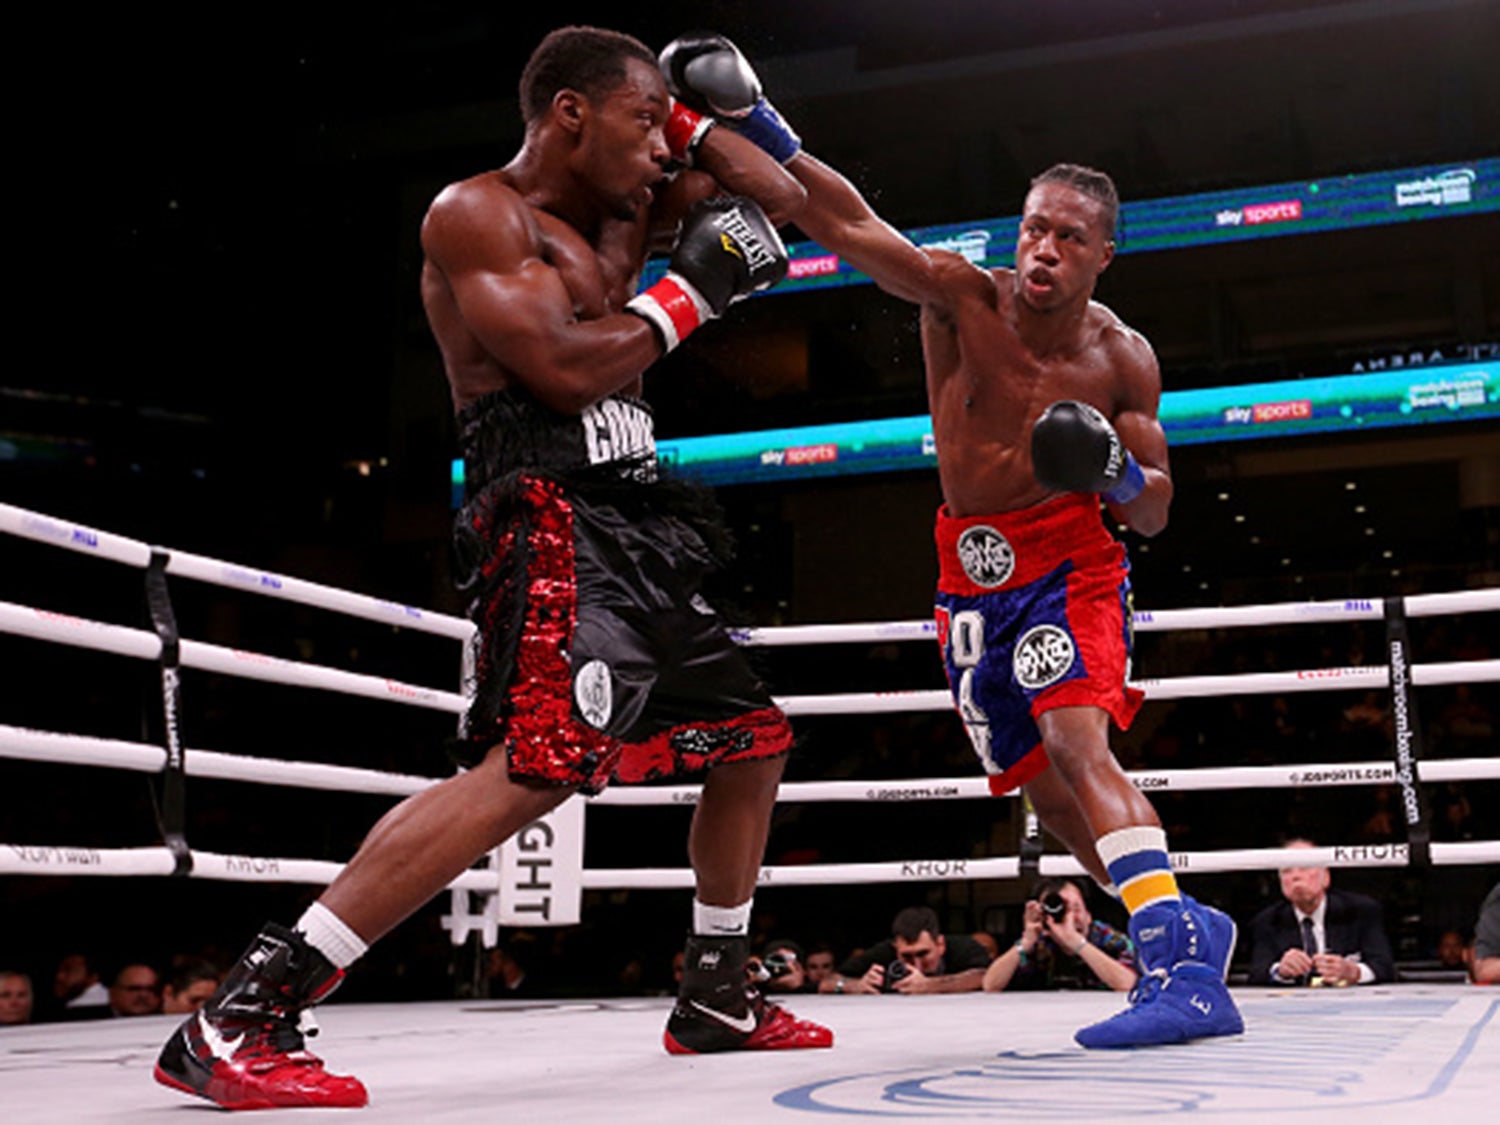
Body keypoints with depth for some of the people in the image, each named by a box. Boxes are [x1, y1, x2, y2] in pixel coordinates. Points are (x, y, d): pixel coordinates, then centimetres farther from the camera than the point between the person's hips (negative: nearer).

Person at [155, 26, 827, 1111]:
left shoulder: (619, 219, 19)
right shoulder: (476, 213, -6)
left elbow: (779, 198, 26)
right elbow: (567, 367, -19)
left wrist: (692, 120, 18)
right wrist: (694, 286, -9)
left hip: (639, 529, 10)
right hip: (553, 521, -10)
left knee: (753, 738, 15)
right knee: (537, 763, -27)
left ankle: (717, 999, 29)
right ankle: (240, 1019, -27)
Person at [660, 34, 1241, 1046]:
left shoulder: (1122, 358, -6)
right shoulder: (963, 296, -7)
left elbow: (1156, 514, 0)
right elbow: (849, 224, -18)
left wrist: (1117, 475, -22)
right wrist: (758, 127, -29)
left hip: (1071, 557, -3)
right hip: (973, 570, 3)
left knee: (1077, 742, -26)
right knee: (1047, 787, 7)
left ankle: (1181, 968, -30)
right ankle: (1186, 926, 24)